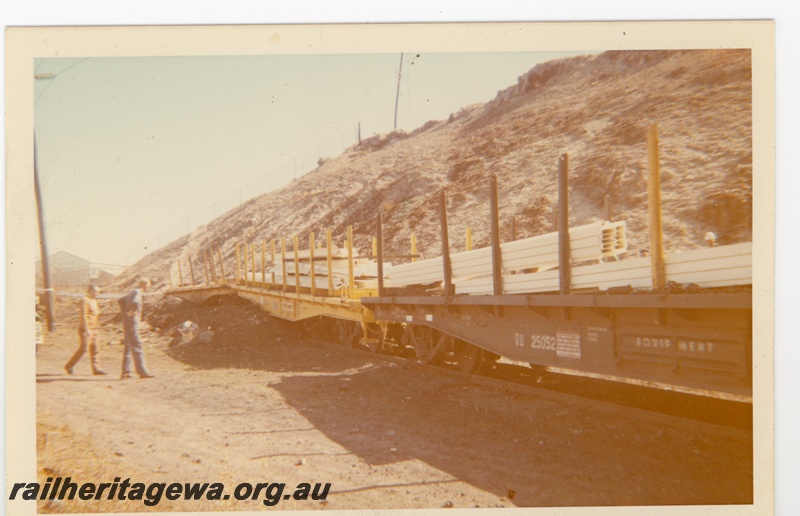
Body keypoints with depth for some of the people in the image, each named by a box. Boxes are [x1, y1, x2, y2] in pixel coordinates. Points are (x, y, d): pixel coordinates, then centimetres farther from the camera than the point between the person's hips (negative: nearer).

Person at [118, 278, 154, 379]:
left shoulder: (132, 292, 17)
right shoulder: (138, 293, -12)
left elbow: (121, 300, 29)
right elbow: (135, 303, -34)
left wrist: (125, 312, 21)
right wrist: (132, 312, -20)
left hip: (126, 322, 9)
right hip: (132, 322, -9)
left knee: (128, 347, 12)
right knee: (137, 346, -8)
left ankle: (125, 372, 14)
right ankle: (142, 372, -7)